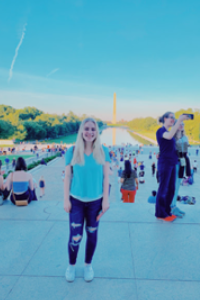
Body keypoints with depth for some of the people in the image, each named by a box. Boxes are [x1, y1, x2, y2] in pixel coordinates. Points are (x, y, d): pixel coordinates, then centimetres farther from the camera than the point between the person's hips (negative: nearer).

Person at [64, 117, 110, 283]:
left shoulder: (103, 151, -5)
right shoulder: (72, 151, -7)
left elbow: (106, 176, -2)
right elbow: (67, 176, -3)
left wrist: (106, 200, -4)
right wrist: (66, 199, -4)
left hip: (95, 200, 1)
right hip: (76, 200, -1)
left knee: (92, 234, 15)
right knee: (75, 236, 3)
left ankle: (88, 265, 40)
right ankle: (71, 265, 33)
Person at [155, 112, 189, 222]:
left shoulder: (168, 131, 17)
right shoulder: (160, 130, -9)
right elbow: (169, 136, -31)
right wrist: (179, 120, -30)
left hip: (172, 163, 9)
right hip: (165, 163, -9)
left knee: (171, 189, 12)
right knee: (163, 189, -2)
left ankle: (167, 211, 24)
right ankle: (160, 214, 10)